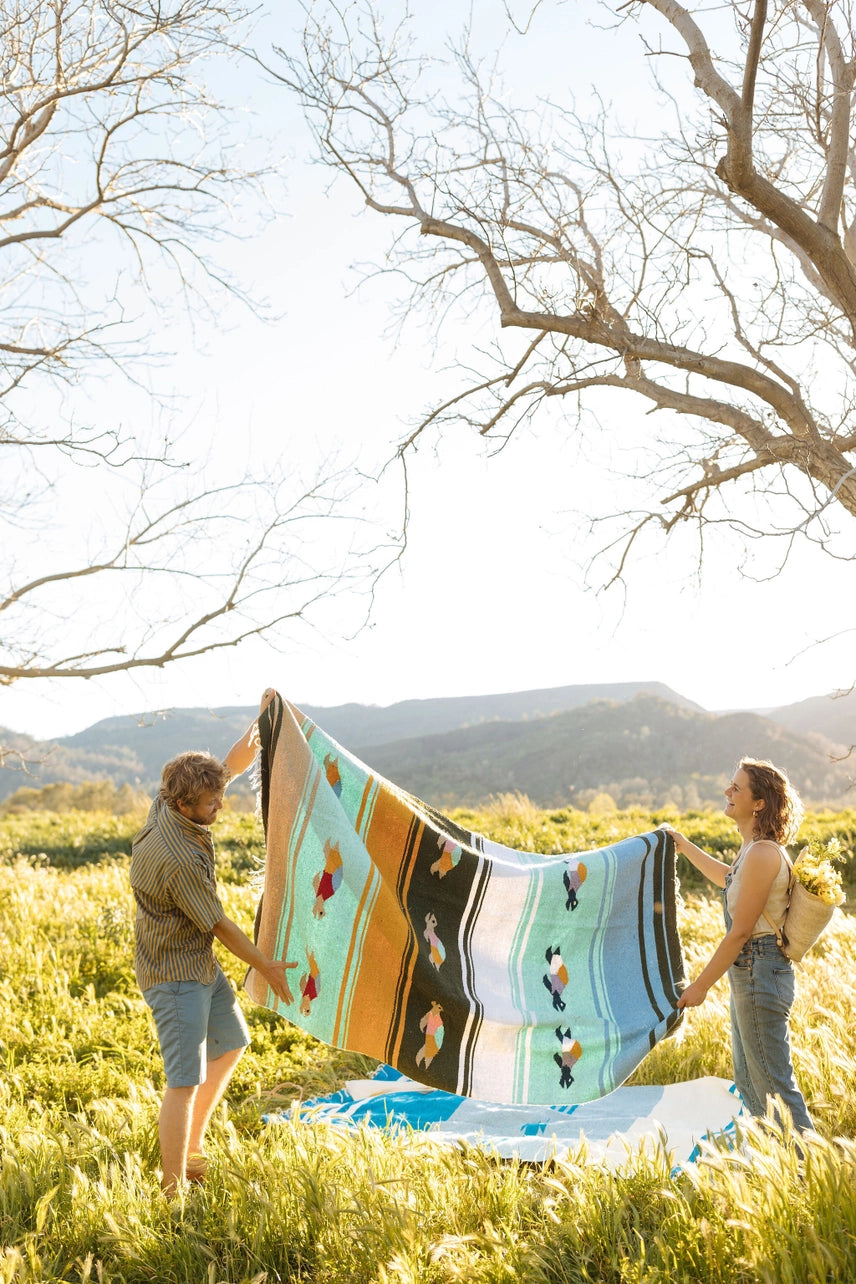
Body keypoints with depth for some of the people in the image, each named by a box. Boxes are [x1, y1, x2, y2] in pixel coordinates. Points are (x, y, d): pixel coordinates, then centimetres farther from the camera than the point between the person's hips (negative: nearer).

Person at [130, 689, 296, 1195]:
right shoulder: (177, 860, -31)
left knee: (232, 1042, 24)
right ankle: (175, 1188, -3)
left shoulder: (170, 806, -5)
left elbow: (233, 764, 14)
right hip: (175, 974, -11)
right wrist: (267, 967, -8)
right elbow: (219, 925, -19)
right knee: (186, 1080, -10)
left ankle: (193, 1146, 36)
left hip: (201, 963, 11)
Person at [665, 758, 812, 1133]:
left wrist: (701, 984, -14)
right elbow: (730, 880, 31)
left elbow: (740, 932, -21)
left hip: (761, 974, -10)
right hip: (751, 973, 10)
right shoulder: (754, 848, 8)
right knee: (748, 1084, 19)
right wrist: (684, 846, 36)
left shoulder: (762, 854, -22)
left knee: (773, 1086, -1)